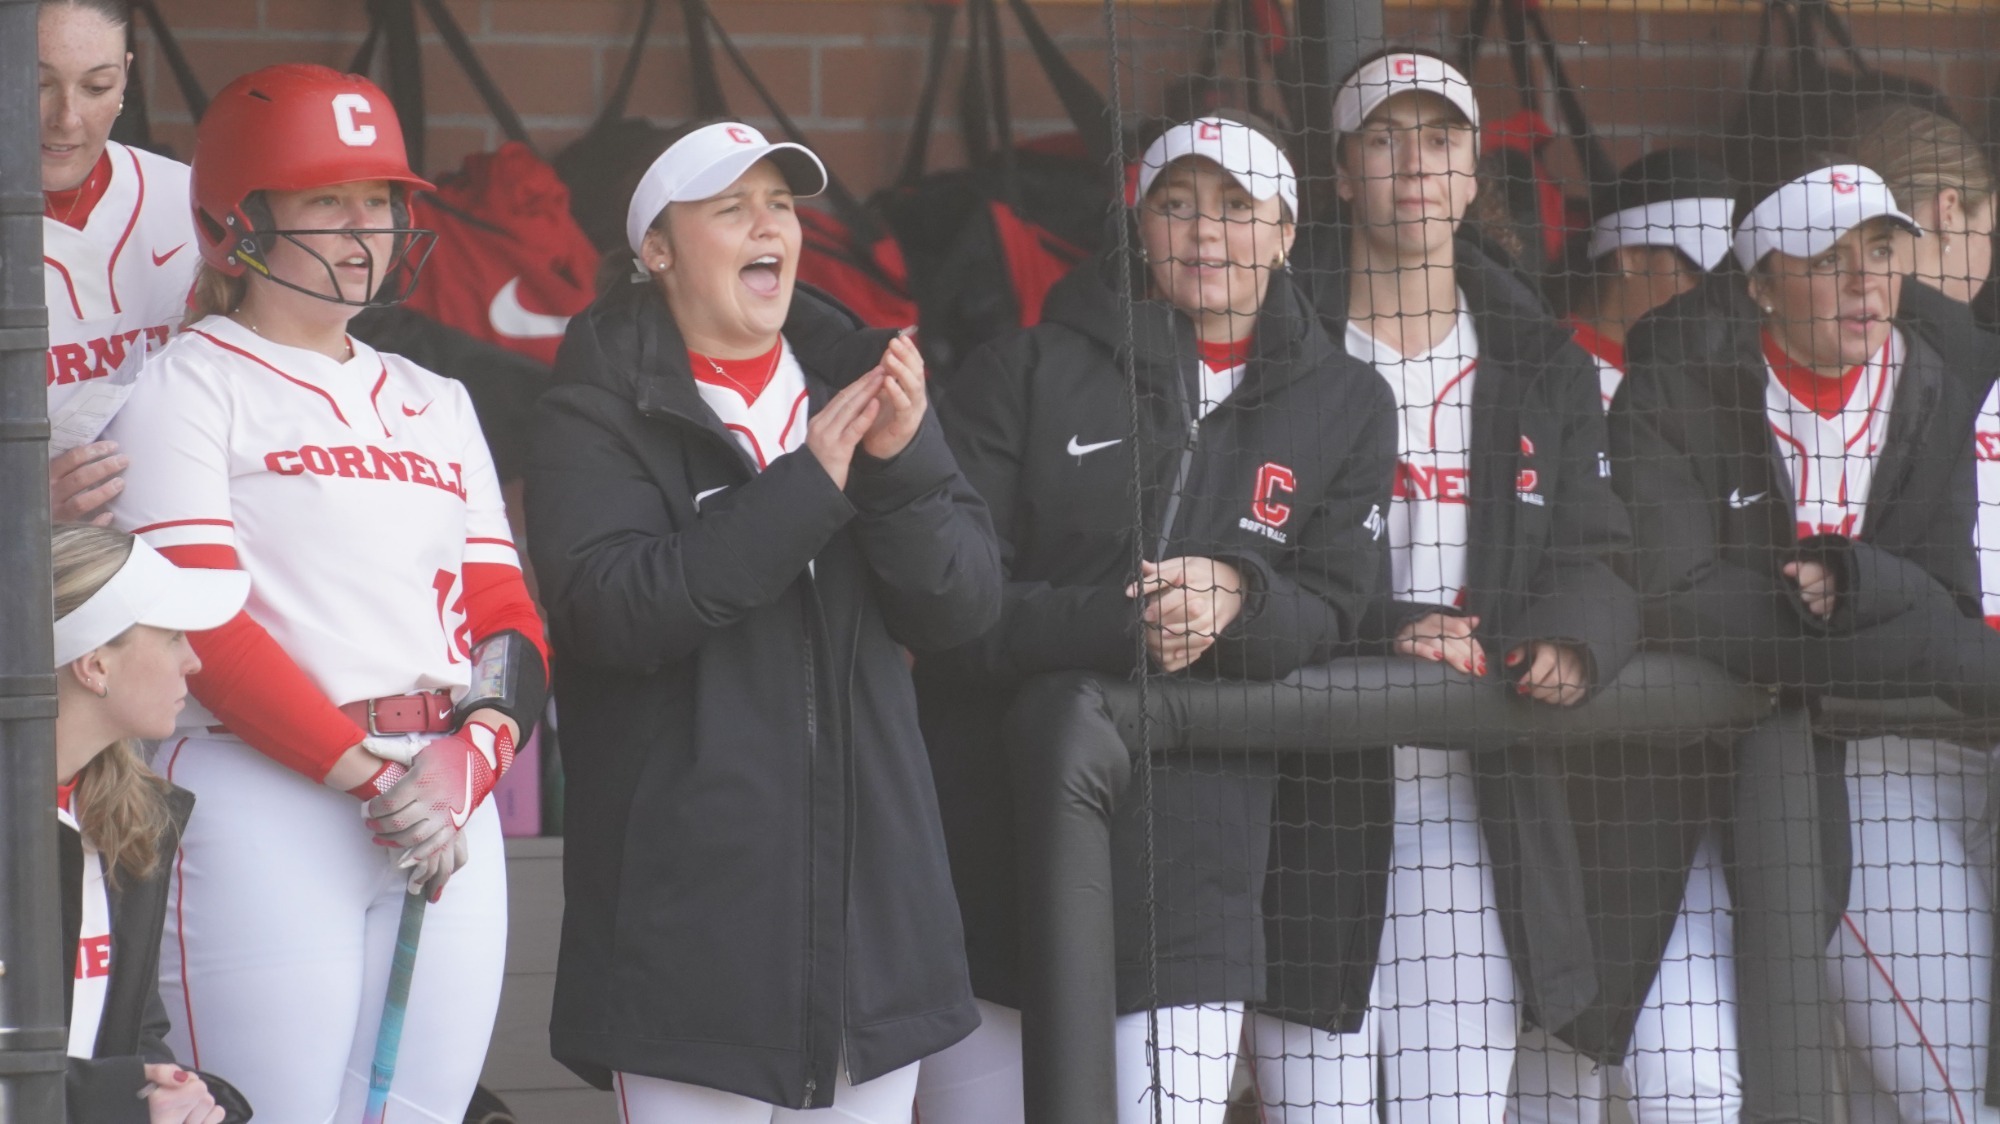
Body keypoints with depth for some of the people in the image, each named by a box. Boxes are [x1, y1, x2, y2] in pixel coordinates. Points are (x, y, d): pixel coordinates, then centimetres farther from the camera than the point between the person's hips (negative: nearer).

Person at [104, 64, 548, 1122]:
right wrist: (373, 777, -15)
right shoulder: (187, 388, 1)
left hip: (449, 815, 6)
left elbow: (508, 616, 13)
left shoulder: (436, 403, 21)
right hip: (263, 807, -6)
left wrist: (470, 756, -8)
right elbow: (202, 626, -10)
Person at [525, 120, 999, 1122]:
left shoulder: (860, 383, 13)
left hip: (872, 881, 5)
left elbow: (962, 605, 5)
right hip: (691, 903, -5)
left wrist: (900, 467, -14)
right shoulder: (598, 413, -1)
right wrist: (805, 484, -19)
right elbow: (616, 607, -17)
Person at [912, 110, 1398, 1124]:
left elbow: (1333, 614, 3)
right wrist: (1113, 625, -20)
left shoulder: (1342, 409, 10)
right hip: (992, 843, 0)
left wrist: (1237, 600, -18)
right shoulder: (1028, 374, 3)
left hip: (1190, 876, 1)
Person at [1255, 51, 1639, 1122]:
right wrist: (1380, 632, -19)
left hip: (1478, 817, 3)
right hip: (1316, 816, -3)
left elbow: (1591, 559, 9)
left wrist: (1569, 638, -14)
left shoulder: (1543, 369, 15)